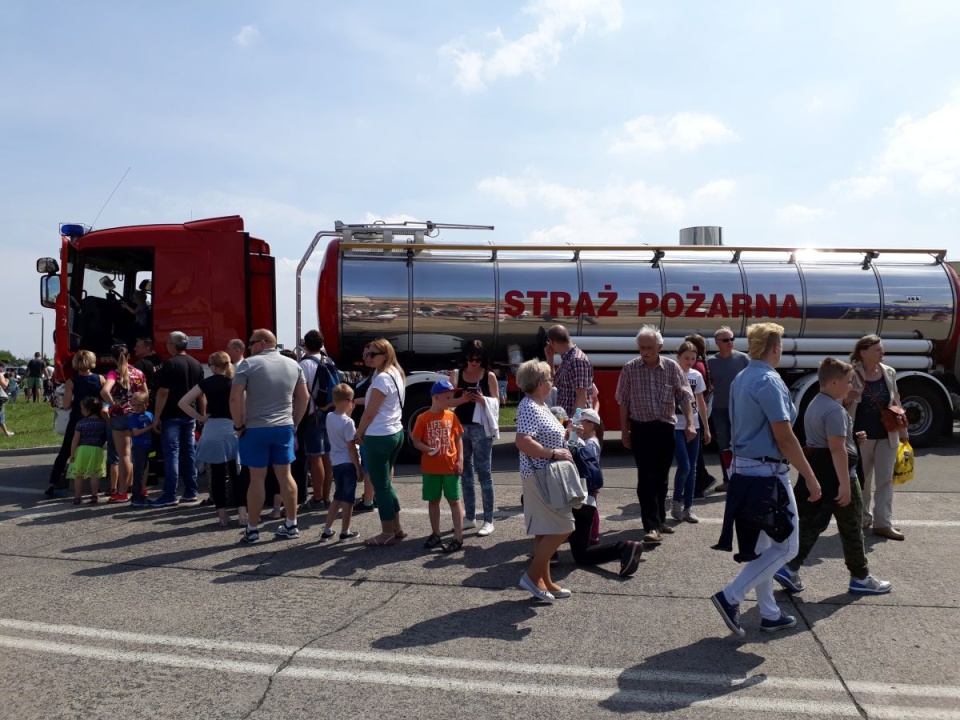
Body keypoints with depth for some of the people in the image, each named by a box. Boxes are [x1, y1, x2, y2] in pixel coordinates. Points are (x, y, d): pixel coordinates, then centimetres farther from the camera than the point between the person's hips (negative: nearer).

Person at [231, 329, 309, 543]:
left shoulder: (248, 364, -7)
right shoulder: (293, 364, 7)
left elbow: (235, 398, -13)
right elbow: (303, 397, 9)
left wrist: (238, 426, -4)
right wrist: (294, 422, 15)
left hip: (256, 429, -4)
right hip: (284, 427, 4)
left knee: (257, 478, 2)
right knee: (285, 475, 10)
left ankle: (252, 529, 10)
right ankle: (291, 525, 15)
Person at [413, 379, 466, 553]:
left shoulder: (451, 416, 1)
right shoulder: (423, 418, -5)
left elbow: (458, 439, 5)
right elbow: (416, 441, -2)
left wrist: (460, 460, -4)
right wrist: (428, 449, -19)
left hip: (450, 466, 0)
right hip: (430, 467, 0)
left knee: (454, 500, 2)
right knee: (433, 500, 12)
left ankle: (458, 538, 5)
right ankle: (435, 534, 25)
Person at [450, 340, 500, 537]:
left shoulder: (490, 376, -1)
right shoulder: (457, 374, 6)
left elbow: (496, 402, 0)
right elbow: (449, 401, 6)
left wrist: (483, 400, -19)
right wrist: (461, 400, -14)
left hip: (481, 428, -3)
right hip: (460, 427, 4)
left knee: (484, 473, 0)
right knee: (465, 473, 11)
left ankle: (488, 520, 6)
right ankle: (470, 517, 21)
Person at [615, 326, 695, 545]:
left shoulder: (672, 368, -1)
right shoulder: (629, 369, -3)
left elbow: (685, 397, 2)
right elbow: (624, 402, 2)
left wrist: (690, 424, -9)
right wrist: (624, 431, 2)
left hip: (666, 428, 2)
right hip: (641, 429, -2)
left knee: (662, 477, 13)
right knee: (646, 478, -8)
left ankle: (660, 519, 28)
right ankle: (652, 527, -9)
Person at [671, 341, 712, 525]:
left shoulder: (697, 375, 6)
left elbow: (701, 403, 13)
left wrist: (706, 428, 12)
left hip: (693, 427, 5)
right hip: (676, 427, -5)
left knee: (692, 468, 7)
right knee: (684, 466, -11)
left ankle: (688, 507, 16)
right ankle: (676, 502, 11)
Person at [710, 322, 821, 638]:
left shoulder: (740, 380, 11)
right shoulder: (770, 382, -17)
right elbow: (784, 438, -19)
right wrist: (810, 477, -13)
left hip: (743, 470, 9)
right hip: (767, 473, -9)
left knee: (761, 545, 17)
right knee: (785, 547, 1)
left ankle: (770, 615, 26)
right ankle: (731, 597, -4)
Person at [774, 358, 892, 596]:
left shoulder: (814, 405, 12)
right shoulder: (835, 410, -19)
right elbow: (837, 449, -24)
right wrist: (845, 484, -24)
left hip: (815, 470, 9)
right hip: (835, 473, -9)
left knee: (811, 523, 11)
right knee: (850, 528, 6)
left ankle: (789, 568, 5)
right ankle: (860, 578, 19)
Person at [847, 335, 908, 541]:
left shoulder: (889, 373, 2)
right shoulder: (852, 375, -13)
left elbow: (896, 403, 10)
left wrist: (903, 430, 12)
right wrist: (847, 399, -30)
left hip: (887, 435, 4)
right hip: (861, 435, -4)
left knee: (885, 479, 5)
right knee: (861, 480, 10)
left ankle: (883, 523, 9)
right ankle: (862, 518, 25)